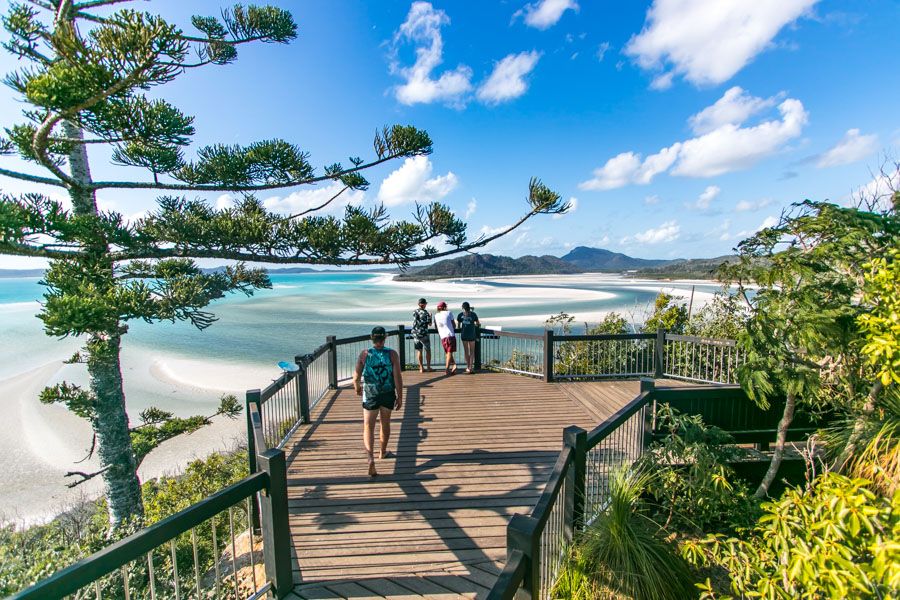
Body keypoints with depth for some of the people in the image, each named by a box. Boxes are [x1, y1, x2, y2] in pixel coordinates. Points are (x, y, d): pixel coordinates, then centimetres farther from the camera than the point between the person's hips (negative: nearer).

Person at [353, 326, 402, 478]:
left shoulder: (364, 354, -10)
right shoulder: (392, 354, -12)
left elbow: (356, 376, -3)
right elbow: (398, 377, -13)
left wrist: (357, 388, 17)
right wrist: (400, 397, -4)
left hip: (370, 395, -1)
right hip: (388, 394, 1)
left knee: (368, 427, 5)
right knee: (385, 423, 21)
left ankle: (370, 458, -13)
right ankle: (383, 452, 40)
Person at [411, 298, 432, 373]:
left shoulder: (415, 312, 3)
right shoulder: (425, 313, -13)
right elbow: (430, 324, -5)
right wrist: (430, 316, 12)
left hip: (415, 333, 4)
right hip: (423, 334, -4)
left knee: (419, 351, 10)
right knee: (427, 350, 11)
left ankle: (421, 368, 10)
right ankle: (428, 367, 16)